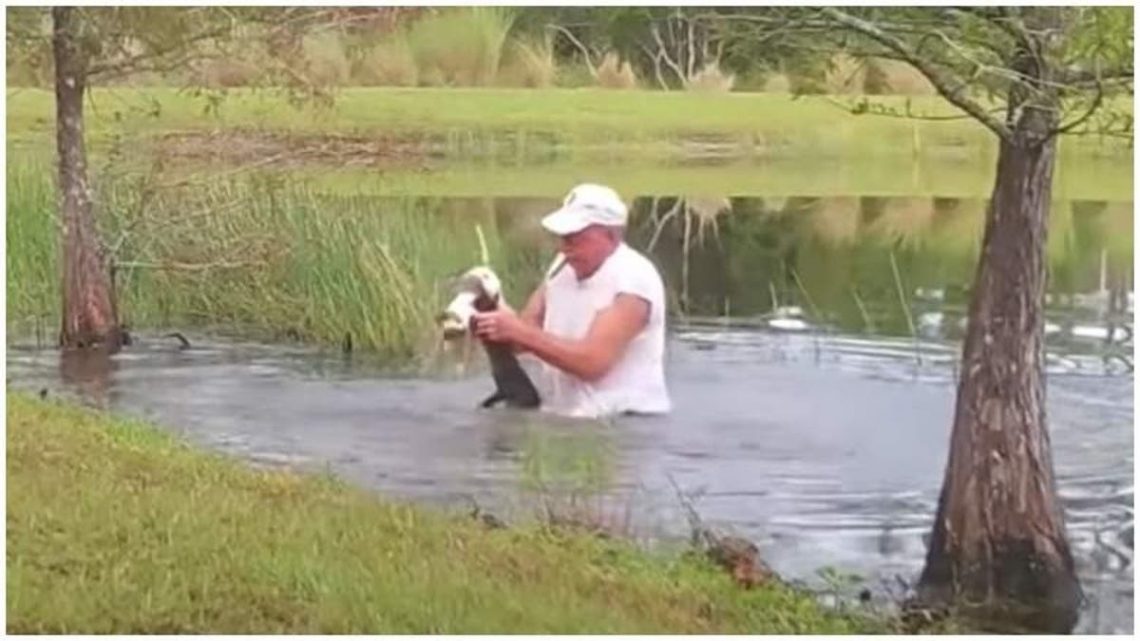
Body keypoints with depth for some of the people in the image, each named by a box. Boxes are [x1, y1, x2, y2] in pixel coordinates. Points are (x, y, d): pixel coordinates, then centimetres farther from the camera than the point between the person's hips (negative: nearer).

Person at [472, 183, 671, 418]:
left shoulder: (633, 278, -15)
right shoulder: (562, 266, 8)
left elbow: (592, 362, -23)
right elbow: (528, 333, 8)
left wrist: (518, 332, -24)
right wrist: (493, 326, -14)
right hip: (562, 416, 7)